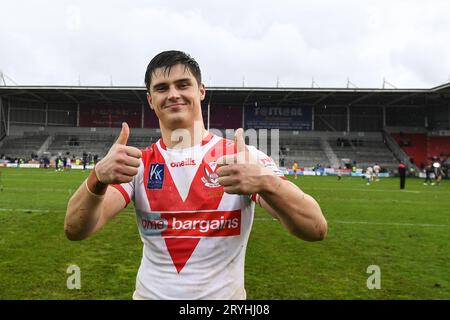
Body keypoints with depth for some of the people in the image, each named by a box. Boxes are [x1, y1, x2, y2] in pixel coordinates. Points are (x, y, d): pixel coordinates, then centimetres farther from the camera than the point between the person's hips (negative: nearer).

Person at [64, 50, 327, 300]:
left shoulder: (245, 158, -12)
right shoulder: (138, 164, -5)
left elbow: (316, 229, -21)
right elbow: (75, 230, -14)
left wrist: (265, 182, -41)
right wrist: (98, 179, -35)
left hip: (224, 294, -1)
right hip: (150, 293, 2)